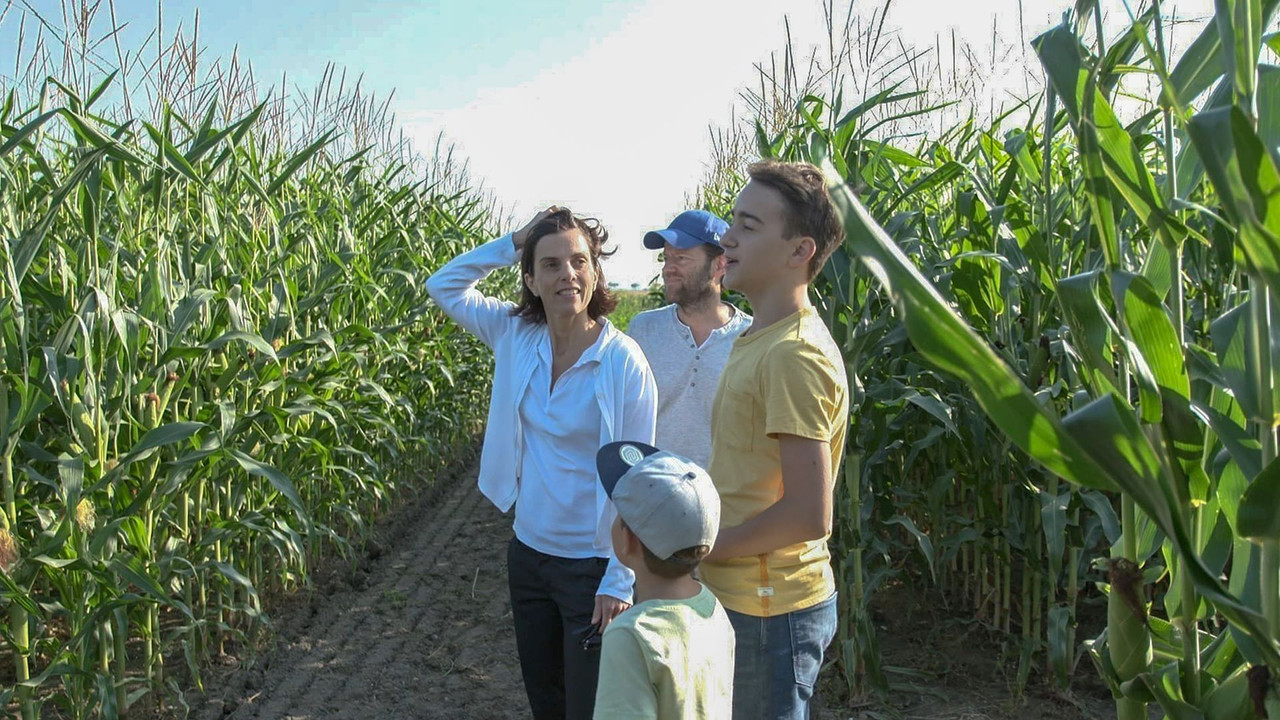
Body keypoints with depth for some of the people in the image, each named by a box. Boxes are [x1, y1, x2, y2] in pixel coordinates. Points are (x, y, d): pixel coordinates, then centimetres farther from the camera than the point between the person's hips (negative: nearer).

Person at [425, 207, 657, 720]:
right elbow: (443, 285, 7)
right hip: (528, 553, 5)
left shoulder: (624, 362, -18)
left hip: (592, 567, -5)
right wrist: (513, 243, -6)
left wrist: (620, 581, -14)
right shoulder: (517, 336, -4)